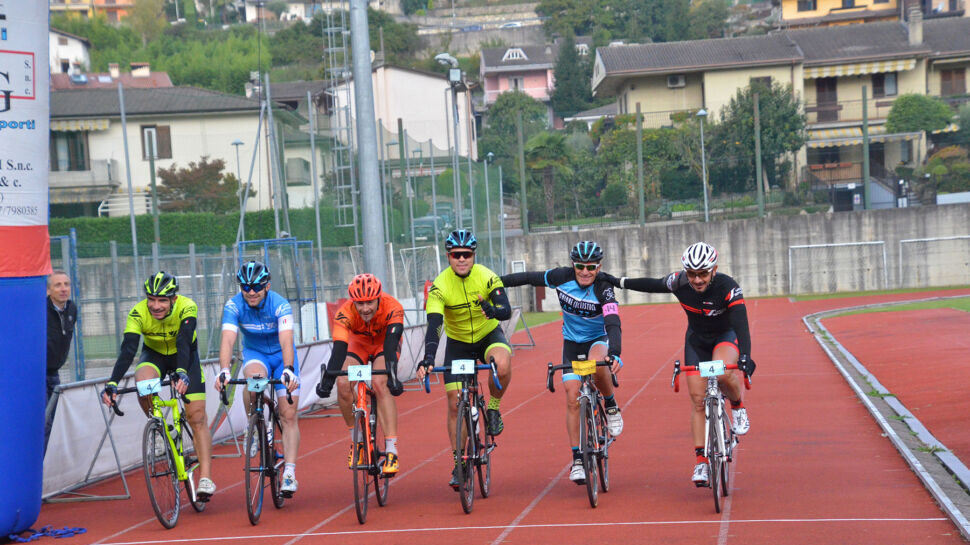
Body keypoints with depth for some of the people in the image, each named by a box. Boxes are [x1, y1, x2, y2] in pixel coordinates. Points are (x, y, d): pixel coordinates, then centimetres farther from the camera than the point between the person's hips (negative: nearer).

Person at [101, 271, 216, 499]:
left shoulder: (187, 308, -32)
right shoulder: (138, 313, -29)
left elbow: (184, 343, -44)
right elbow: (127, 349, -37)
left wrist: (182, 372, -62)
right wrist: (112, 383, -50)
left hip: (185, 356, -1)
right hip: (154, 354, 1)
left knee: (197, 417, -11)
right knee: (143, 380, -34)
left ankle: (205, 478, -10)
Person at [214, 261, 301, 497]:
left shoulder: (280, 305, -27)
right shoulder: (233, 306, -22)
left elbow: (286, 341, -39)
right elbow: (227, 339, -34)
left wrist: (288, 370, -56)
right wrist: (224, 370, -50)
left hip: (281, 356, -1)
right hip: (254, 353, 1)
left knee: (288, 416, -11)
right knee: (253, 375, -36)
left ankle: (289, 473, -10)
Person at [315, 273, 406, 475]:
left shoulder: (393, 308, -35)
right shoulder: (345, 313, -33)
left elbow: (392, 343, -44)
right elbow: (339, 349, -40)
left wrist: (392, 375, -58)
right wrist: (327, 380, -52)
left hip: (384, 343, -2)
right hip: (358, 343, 2)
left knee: (380, 385, -28)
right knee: (343, 384, -23)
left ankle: (392, 451, -29)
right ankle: (356, 439, 0)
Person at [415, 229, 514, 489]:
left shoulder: (487, 277, -21)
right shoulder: (439, 286, -23)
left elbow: (507, 310, -29)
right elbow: (434, 325, -32)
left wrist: (493, 309, -54)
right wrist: (428, 358, -46)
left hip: (489, 335, -1)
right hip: (458, 343, 1)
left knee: (503, 365, -36)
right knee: (455, 403, -3)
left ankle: (493, 408, -7)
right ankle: (459, 463, 12)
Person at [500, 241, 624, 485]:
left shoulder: (604, 289, -25)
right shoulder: (562, 277, -16)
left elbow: (613, 324, -38)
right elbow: (529, 278, -3)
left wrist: (614, 354, -55)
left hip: (599, 340, -3)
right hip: (572, 343, 3)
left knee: (597, 364, -38)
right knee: (572, 398, -9)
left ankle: (611, 406, -8)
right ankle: (577, 459, -1)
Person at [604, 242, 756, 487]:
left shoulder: (728, 288, -31)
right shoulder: (679, 283, -22)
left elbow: (741, 326, -38)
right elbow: (651, 285, -2)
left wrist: (745, 357, -53)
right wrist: (617, 282, 5)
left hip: (726, 335, -3)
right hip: (697, 339, 3)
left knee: (723, 373, -35)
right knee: (697, 399, -5)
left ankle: (738, 407, -4)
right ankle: (701, 460, 2)